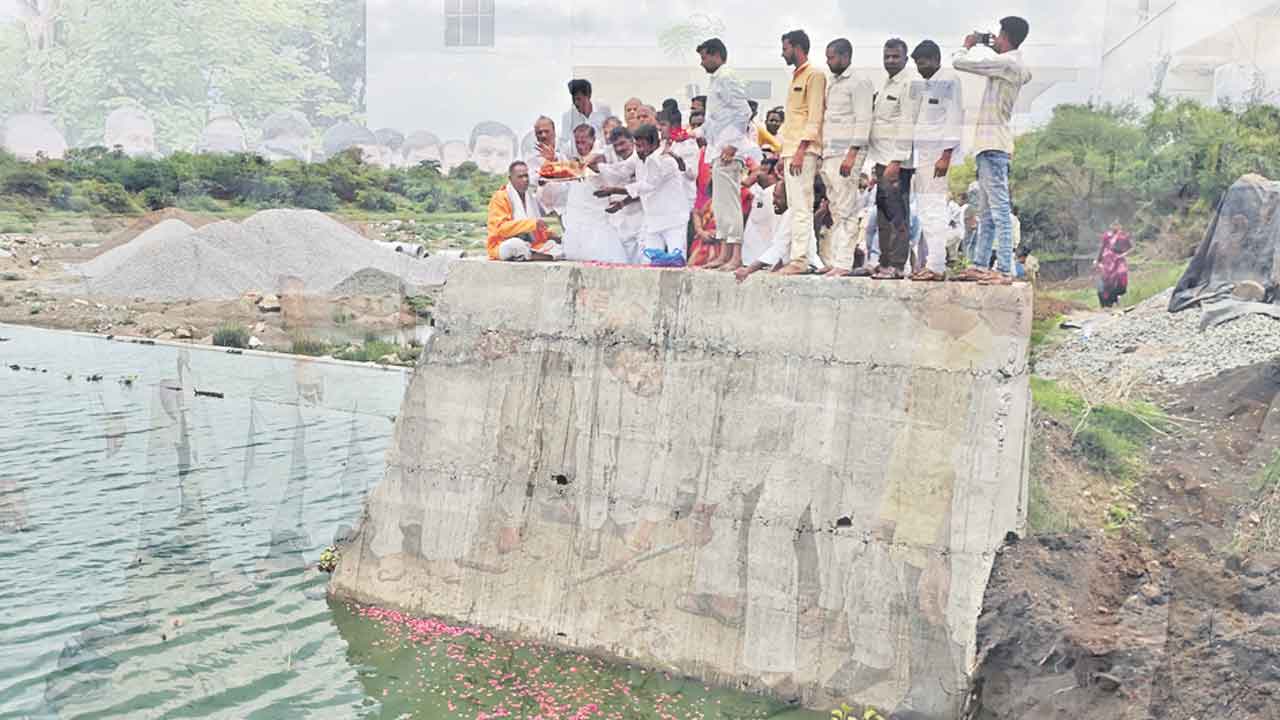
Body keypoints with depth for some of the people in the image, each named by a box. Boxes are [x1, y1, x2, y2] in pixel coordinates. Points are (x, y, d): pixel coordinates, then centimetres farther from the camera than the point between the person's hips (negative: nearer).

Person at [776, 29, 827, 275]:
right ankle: (795, 257, 11)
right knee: (795, 206, 8)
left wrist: (800, 151, -20)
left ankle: (800, 260, -13)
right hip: (791, 151, 10)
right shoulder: (795, 77, 22)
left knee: (801, 206, -12)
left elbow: (815, 118, -14)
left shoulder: (814, 75, -6)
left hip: (804, 151, -10)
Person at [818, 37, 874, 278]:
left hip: (845, 154, -9)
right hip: (829, 154, 9)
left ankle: (843, 264, -10)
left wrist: (852, 154, -20)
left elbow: (863, 121, -13)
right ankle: (837, 262, 10)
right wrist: (822, 155, 17)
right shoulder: (832, 83, 21)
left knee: (846, 211, -9)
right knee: (836, 211, 8)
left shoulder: (858, 84, -6)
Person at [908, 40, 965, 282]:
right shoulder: (919, 82, 18)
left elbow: (955, 119, -10)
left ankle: (937, 266, -11)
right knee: (924, 208, 8)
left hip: (937, 151, -8)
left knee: (934, 207, -11)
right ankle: (929, 263, 13)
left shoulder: (949, 80, -4)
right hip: (919, 151, 8)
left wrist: (946, 156, -17)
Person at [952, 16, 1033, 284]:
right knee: (988, 214, 13)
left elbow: (959, 62, -14)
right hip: (989, 144, 11)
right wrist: (988, 47, 28)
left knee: (1000, 211, -13)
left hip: (993, 146, -11)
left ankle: (1004, 271, -16)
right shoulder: (1017, 67, 16)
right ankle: (979, 266, 19)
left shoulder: (1005, 63, -13)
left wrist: (968, 45, 5)